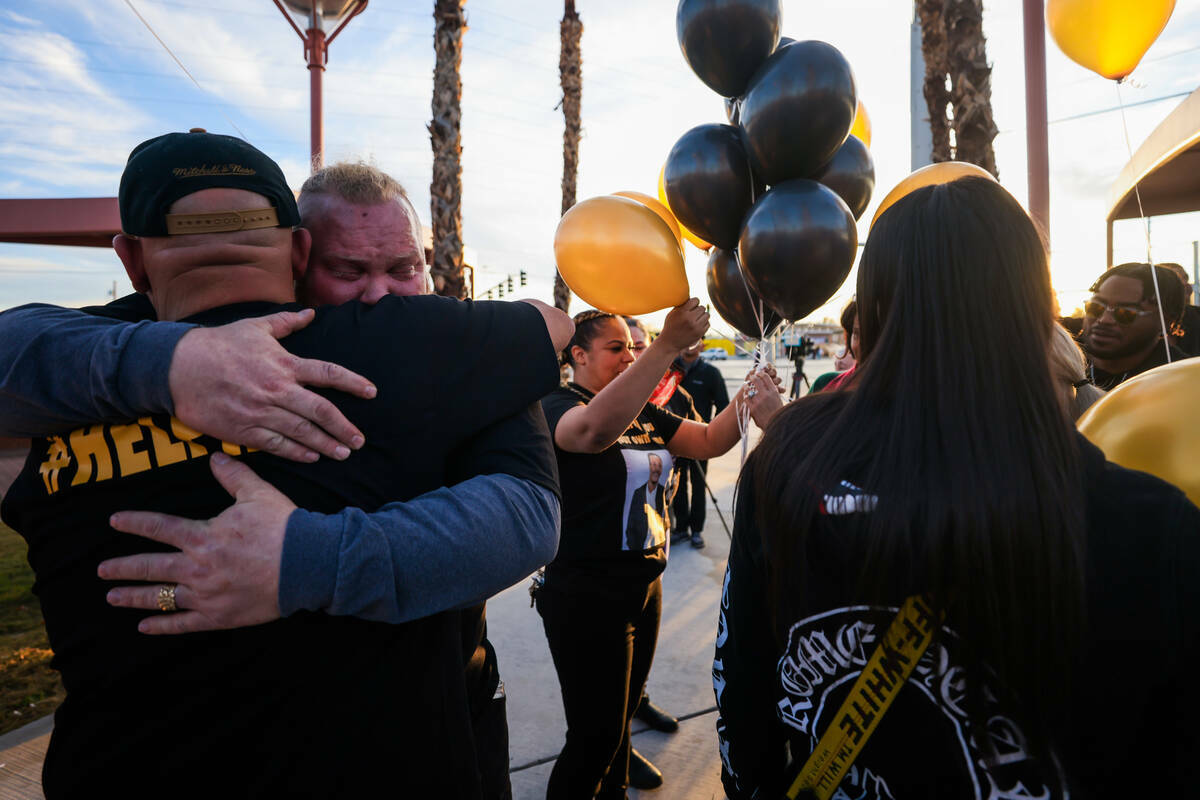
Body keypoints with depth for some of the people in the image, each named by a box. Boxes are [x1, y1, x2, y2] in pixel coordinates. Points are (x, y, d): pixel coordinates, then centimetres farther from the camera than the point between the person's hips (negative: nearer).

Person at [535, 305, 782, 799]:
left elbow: (708, 441, 5)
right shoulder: (557, 405, -16)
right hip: (586, 596, -8)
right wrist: (669, 345, -44)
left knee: (622, 714, 24)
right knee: (594, 734, 3)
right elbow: (596, 429, -39)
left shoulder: (642, 412, 9)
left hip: (645, 585, 8)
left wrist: (746, 402, -14)